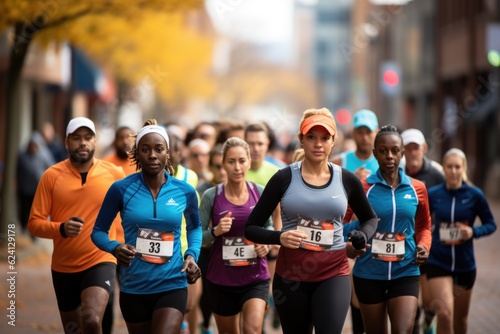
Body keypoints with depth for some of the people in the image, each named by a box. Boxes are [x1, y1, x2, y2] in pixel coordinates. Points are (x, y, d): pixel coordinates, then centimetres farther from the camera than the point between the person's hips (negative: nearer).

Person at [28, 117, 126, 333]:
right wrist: (61, 228, -22)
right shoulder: (51, 176, -5)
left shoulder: (115, 174, -5)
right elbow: (34, 223, -8)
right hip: (63, 266, 2)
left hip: (100, 262, -2)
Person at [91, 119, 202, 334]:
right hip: (134, 288, 1)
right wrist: (115, 248, -18)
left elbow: (194, 227, 19)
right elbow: (98, 231, 3)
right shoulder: (121, 189, -6)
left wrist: (192, 254, 1)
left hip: (172, 286, -1)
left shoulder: (185, 192, 0)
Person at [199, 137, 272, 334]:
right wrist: (215, 231, -23)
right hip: (221, 280, 0)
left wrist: (266, 242, -7)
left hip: (256, 278, 0)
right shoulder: (211, 196, -8)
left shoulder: (260, 193, -2)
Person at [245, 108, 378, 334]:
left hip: (334, 273, 0)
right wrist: (279, 237, -21)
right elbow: (251, 228, -2)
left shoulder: (347, 180, 2)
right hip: (291, 273, 0)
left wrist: (363, 235, -4)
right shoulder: (284, 178, -3)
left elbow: (370, 218, 19)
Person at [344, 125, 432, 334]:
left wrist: (424, 246, -2)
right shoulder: (362, 188, -5)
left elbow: (424, 226, 17)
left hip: (405, 273, 1)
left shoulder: (417, 189, 3)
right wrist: (347, 247, -20)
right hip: (369, 274, -1)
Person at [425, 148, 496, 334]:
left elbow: (491, 225, 1)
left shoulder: (474, 195, -6)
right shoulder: (433, 194, -4)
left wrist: (473, 232, -17)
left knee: (460, 317, 16)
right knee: (445, 313, -18)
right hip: (438, 263, -1)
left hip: (465, 264, 1)